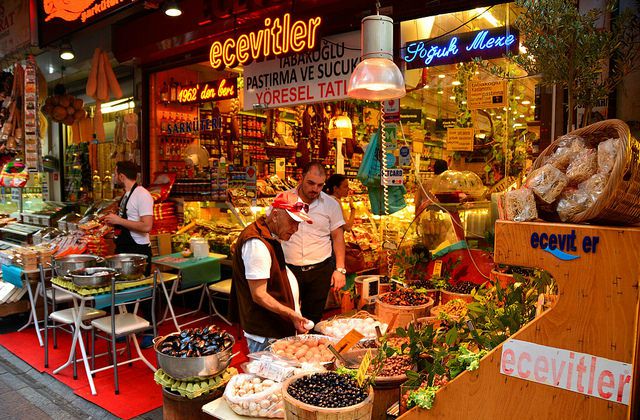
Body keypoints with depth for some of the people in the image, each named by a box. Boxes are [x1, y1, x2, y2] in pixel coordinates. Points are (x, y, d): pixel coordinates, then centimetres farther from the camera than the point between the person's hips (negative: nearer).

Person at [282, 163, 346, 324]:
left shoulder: (331, 204, 2)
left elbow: (337, 237, 5)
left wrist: (340, 269, -1)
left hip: (321, 269, 1)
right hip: (288, 268, 0)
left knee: (313, 318, 10)